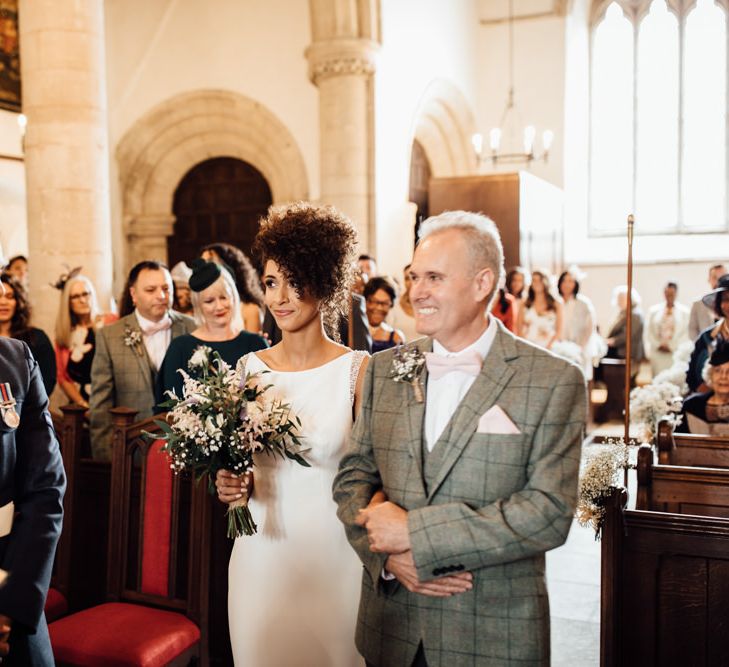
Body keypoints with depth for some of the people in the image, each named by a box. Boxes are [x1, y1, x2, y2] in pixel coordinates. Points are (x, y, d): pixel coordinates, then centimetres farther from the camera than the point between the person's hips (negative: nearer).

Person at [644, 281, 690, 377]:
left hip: (676, 353, -1)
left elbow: (686, 333, 1)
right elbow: (648, 332, 9)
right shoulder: (653, 310, 11)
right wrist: (658, 345, -2)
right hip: (657, 353, 2)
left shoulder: (684, 312, 6)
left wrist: (671, 346, -4)